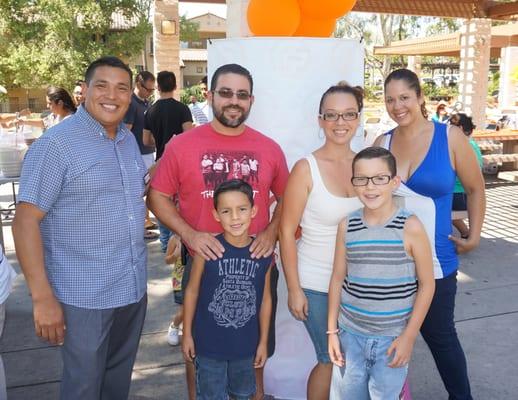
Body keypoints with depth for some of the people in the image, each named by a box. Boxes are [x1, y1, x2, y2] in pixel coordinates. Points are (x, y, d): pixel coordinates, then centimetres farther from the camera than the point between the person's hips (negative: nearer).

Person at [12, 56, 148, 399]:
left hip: (134, 288, 6)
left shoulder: (130, 140, 7)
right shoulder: (56, 143, -14)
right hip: (84, 296, -6)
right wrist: (43, 297, -20)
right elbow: (26, 220, -17)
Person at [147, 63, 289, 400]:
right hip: (203, 263, -1)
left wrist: (272, 231, -6)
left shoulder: (269, 148, 1)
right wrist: (189, 234, -15)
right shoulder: (182, 145, -5)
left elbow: (286, 197, 11)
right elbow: (157, 197, -1)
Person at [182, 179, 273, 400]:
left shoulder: (264, 253, -9)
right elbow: (192, 291, -5)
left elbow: (265, 298, 1)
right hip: (209, 343, -2)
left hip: (246, 344, 3)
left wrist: (263, 341, 6)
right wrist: (187, 334, -1)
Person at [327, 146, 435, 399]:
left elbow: (427, 284, -7)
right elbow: (338, 278, 4)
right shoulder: (347, 226, -4)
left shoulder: (411, 227, -12)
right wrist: (332, 330, 5)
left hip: (393, 337, -3)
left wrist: (409, 335, -8)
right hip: (350, 333, 3)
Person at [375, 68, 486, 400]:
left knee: (439, 334, 13)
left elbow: (475, 189, 4)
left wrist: (474, 236, 1)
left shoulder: (450, 137, -7)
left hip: (434, 260, -2)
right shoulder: (382, 143, 0)